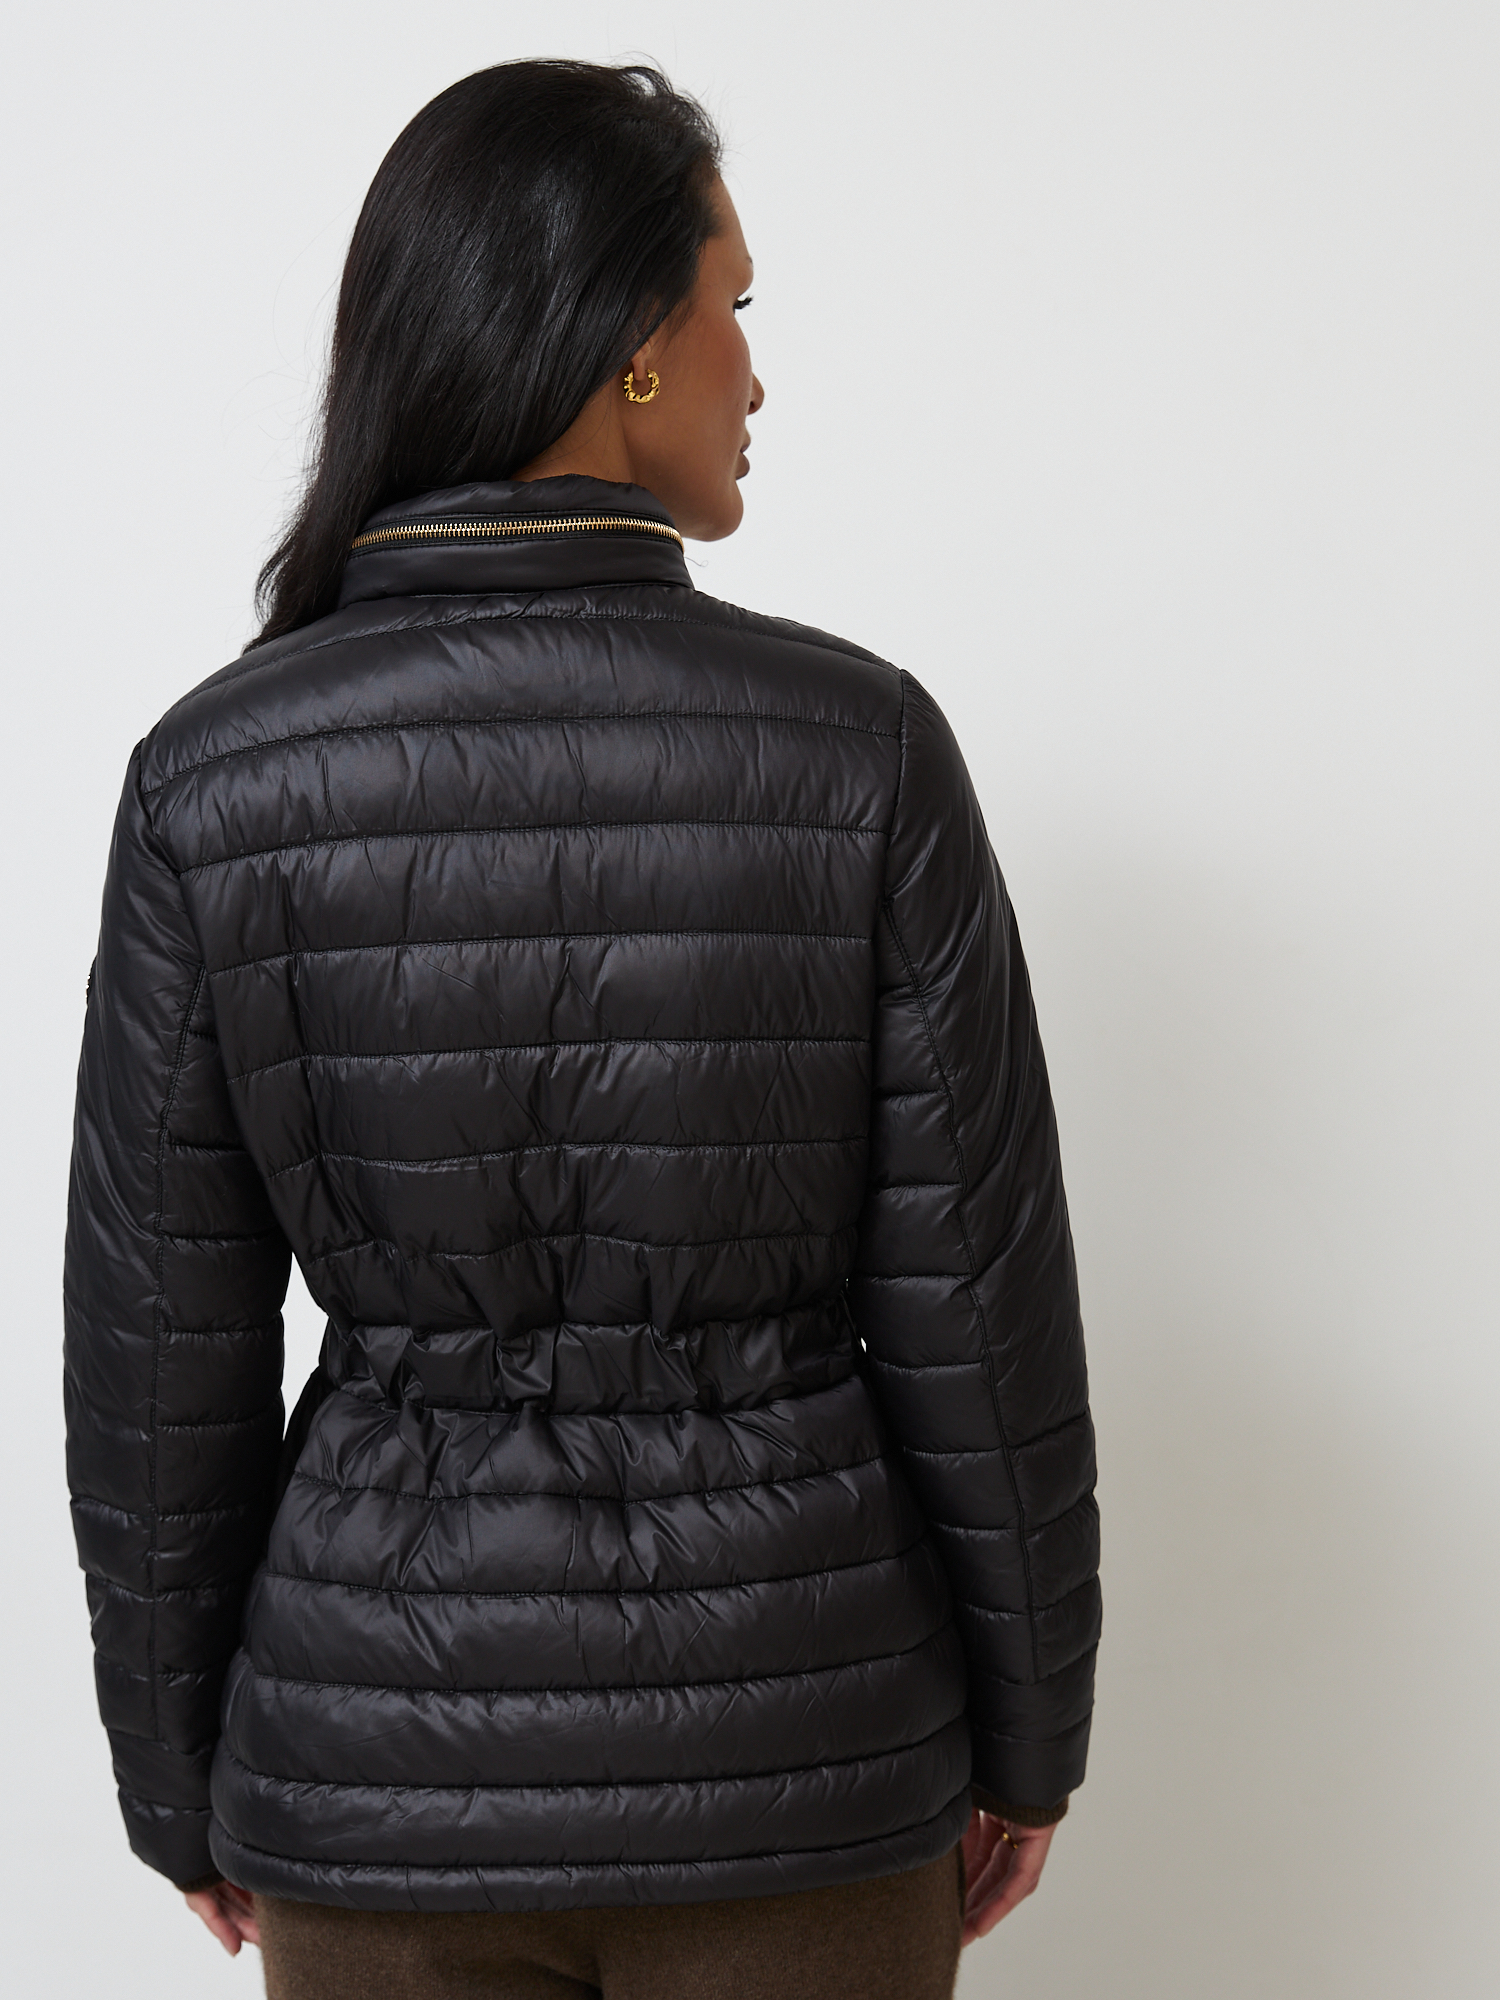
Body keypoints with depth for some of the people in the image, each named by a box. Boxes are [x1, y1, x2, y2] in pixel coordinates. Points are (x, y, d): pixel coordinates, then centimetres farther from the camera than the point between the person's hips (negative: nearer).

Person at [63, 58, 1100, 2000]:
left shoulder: (216, 774, -10)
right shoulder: (859, 746, -13)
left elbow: (158, 1344, -5)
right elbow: (977, 1309, -9)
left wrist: (184, 1773, 9)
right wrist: (1028, 1733, 6)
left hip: (393, 1751, 1)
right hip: (794, 1742, -1)